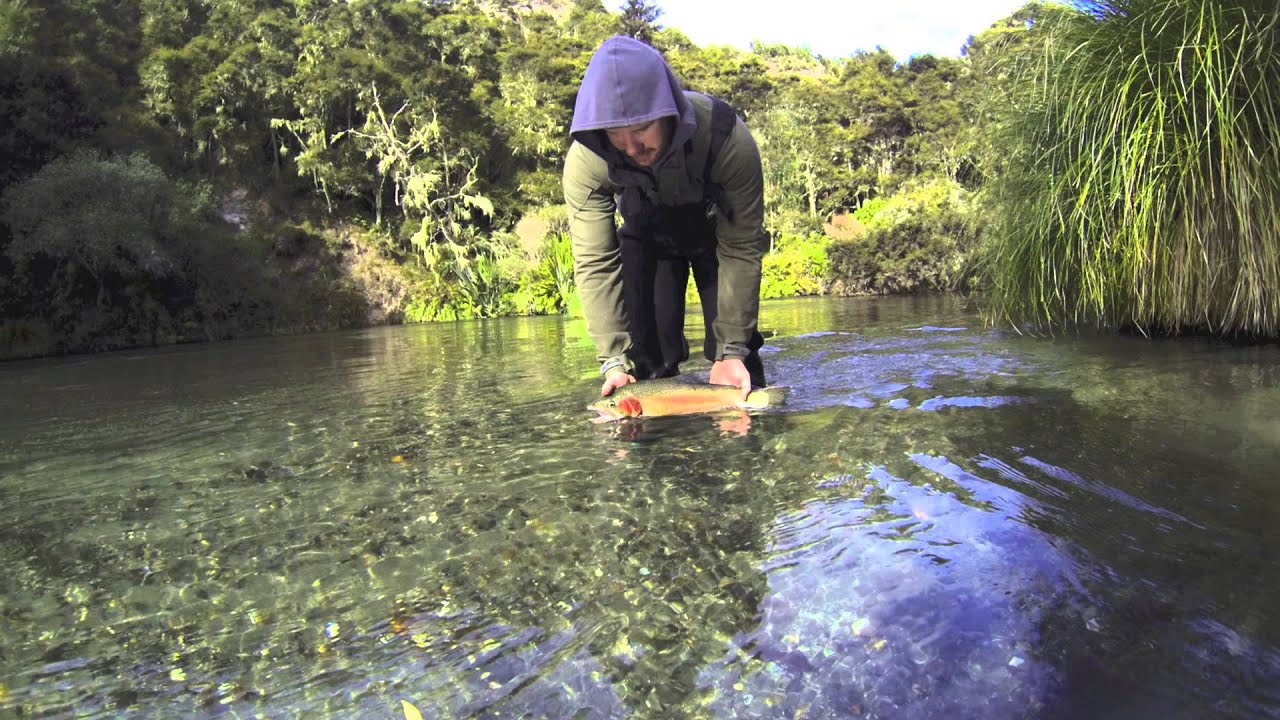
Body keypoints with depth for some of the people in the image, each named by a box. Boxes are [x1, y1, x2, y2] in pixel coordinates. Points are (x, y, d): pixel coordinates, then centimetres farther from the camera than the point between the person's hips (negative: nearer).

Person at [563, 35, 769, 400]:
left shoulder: (727, 138, -38)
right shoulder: (585, 159, -34)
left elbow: (741, 249, -30)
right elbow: (595, 263, -29)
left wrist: (731, 351, -32)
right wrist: (615, 361, -36)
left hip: (718, 230, -1)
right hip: (648, 238, 1)